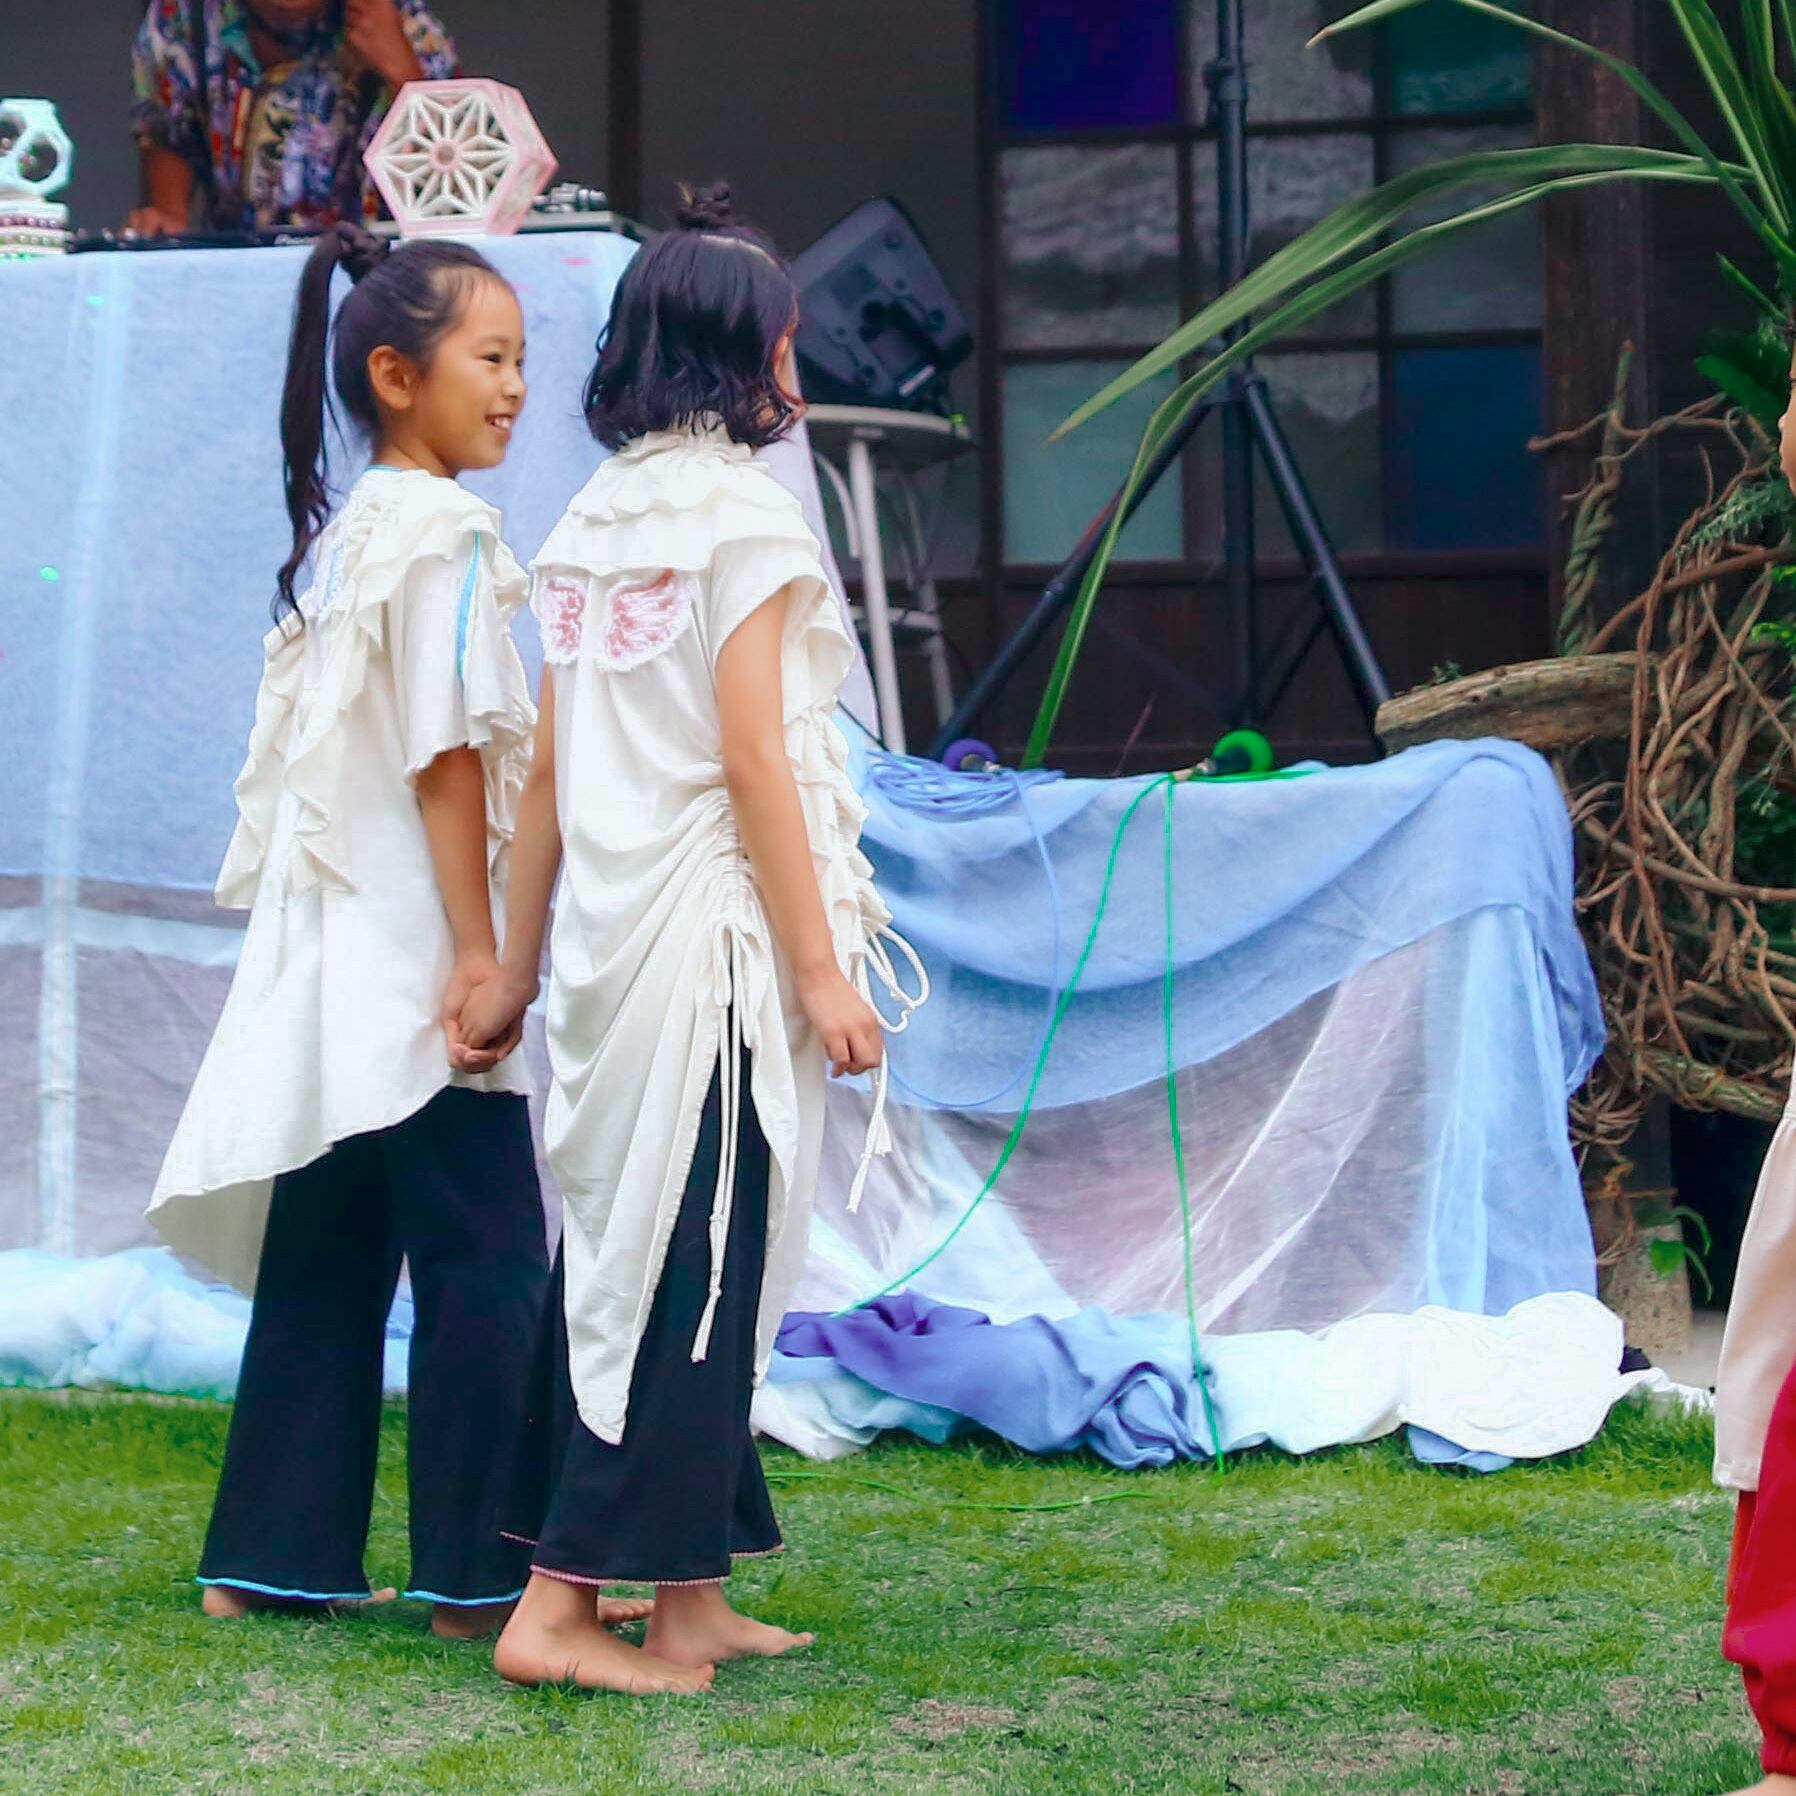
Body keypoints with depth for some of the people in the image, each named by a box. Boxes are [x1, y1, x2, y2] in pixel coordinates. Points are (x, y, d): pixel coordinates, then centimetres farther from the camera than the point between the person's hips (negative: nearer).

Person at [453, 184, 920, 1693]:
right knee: (692, 1267, -3)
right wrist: (822, 967, -12)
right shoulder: (741, 509, -9)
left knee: (631, 1254, 11)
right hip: (713, 935, -8)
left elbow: (548, 771, 11)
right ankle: (561, 1602, -4)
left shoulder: (592, 521, 11)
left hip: (611, 938, 8)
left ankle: (689, 1597, 18)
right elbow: (752, 758, -14)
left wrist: (517, 968, 15)